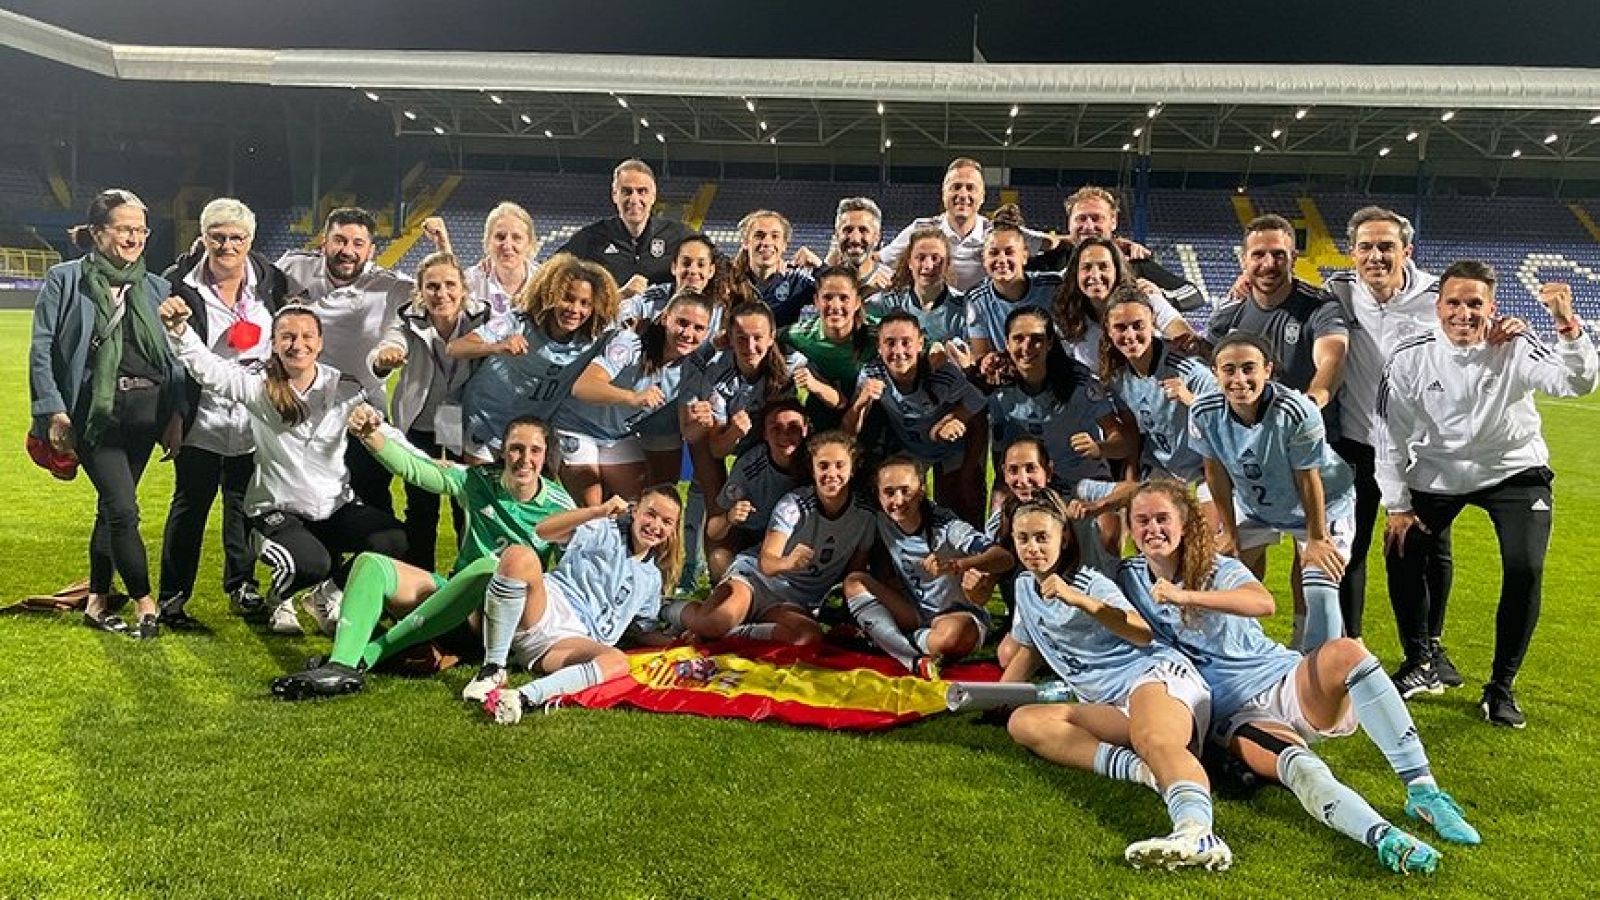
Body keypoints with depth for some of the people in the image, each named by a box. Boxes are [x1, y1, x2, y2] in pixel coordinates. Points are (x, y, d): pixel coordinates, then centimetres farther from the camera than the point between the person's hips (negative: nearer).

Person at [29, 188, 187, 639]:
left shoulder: (155, 287, 10)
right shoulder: (65, 279, 0)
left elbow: (174, 356, 11)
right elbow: (41, 349, -2)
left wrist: (176, 414, 5)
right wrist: (53, 411, -9)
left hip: (145, 411, 4)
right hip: (96, 412, -4)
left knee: (112, 507, 12)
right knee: (123, 509, -10)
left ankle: (97, 602, 25)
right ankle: (145, 605, 2)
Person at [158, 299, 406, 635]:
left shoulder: (341, 388, -2)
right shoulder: (259, 386, -7)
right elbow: (206, 367, -21)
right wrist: (179, 329, -37)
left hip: (336, 506, 3)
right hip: (277, 510, -3)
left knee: (392, 539, -22)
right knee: (311, 564, -32)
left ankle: (326, 596, 9)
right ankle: (278, 599, 11)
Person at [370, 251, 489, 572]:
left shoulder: (482, 317, -15)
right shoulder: (409, 320, -15)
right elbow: (392, 343, -35)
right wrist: (384, 357, -57)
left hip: (466, 425, 0)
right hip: (419, 425, 0)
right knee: (421, 509, 7)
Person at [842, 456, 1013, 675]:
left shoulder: (945, 526, -18)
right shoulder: (883, 523, -2)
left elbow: (1006, 559, -29)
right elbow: (888, 578, 8)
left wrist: (956, 565, -46)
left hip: (959, 615, -6)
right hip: (913, 615, 6)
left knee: (953, 634, -42)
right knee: (854, 582, -15)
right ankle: (915, 661, -29)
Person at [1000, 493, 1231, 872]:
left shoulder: (1091, 583, 3)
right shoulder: (1025, 586, 22)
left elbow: (1143, 634, -11)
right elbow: (1029, 648, 35)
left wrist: (1079, 600, -20)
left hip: (1154, 672, -6)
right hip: (1110, 706, 6)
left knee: (1154, 739, -40)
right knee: (1023, 722, -19)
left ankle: (1197, 831, -71)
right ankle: (1142, 768, -37)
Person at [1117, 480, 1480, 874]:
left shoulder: (1218, 568, 0)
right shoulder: (1128, 579, 9)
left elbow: (1263, 603, -22)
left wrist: (1184, 595, -32)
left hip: (1285, 682, 1)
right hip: (1237, 715, -1)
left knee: (1345, 652, -31)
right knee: (1298, 765, -34)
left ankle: (1422, 790, -30)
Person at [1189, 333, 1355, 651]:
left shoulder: (1297, 411, -36)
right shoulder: (1204, 413, -25)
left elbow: (1308, 480, -23)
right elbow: (1216, 472, -10)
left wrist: (1317, 538, -12)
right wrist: (1229, 531, -1)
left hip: (1323, 504, -4)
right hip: (1252, 505, 4)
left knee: (1320, 592, -14)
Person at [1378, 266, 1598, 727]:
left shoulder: (1515, 348, -19)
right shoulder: (1410, 359, -15)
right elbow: (1392, 436, -8)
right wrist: (1397, 506, -7)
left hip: (1514, 472, -2)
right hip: (1437, 474, 2)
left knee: (1524, 571, -14)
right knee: (1401, 557, -4)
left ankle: (1501, 686, 6)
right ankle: (1419, 664, 21)